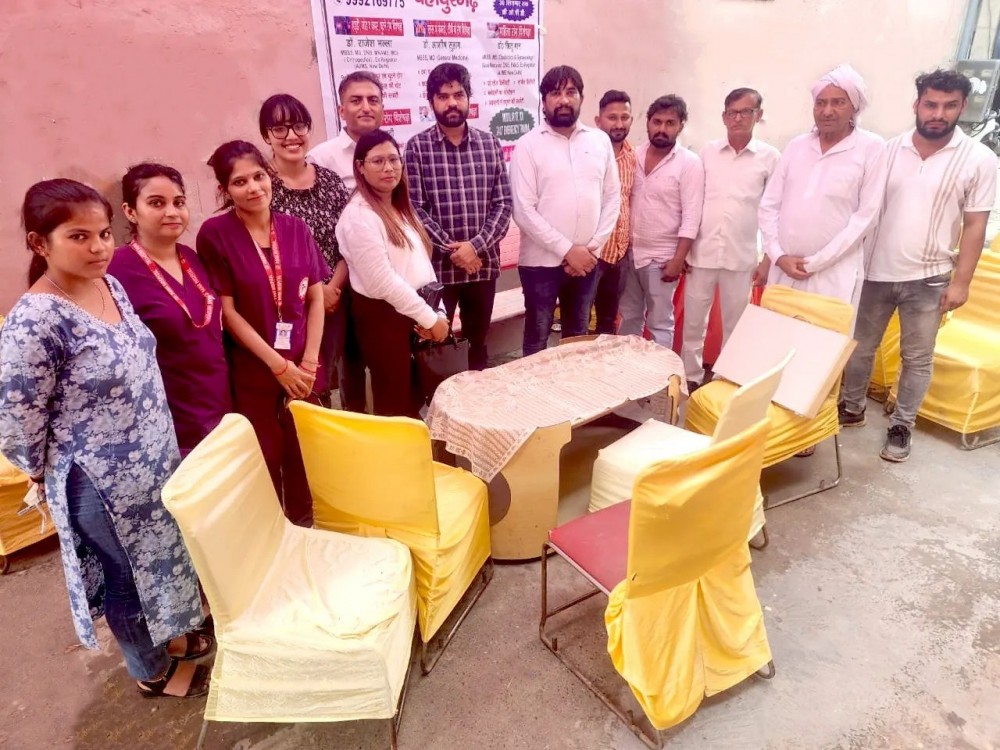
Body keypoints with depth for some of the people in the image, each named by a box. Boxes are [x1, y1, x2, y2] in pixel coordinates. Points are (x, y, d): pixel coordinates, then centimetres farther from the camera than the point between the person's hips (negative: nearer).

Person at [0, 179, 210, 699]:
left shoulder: (109, 284, -3)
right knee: (127, 572, 15)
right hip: (102, 481, -7)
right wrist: (43, 476, -4)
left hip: (154, 457, 7)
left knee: (161, 553, 25)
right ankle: (152, 670, 40)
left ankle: (167, 633, 52)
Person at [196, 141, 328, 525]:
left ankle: (304, 531, 35)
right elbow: (227, 312, -11)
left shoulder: (295, 227, 2)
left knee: (304, 460, 14)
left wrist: (309, 361, -6)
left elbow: (315, 297, 3)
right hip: (252, 371, -3)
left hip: (302, 368, 3)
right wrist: (278, 365, -13)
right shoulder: (215, 234, -9)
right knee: (265, 463, 9)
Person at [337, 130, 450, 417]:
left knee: (414, 399, 16)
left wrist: (434, 313, -5)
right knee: (393, 405, 3)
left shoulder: (401, 208, 13)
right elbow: (383, 282, -20)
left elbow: (422, 265, 9)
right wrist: (429, 317, -15)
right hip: (383, 316, -8)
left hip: (412, 312, 8)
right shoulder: (359, 216, -15)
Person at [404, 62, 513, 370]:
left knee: (478, 342, 16)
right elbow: (414, 209, -8)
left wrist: (476, 246, -13)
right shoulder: (417, 147, -3)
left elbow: (503, 203, 0)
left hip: (483, 263, 3)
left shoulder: (490, 144, 5)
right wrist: (452, 249, -16)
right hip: (437, 265, -2)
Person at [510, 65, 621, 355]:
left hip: (586, 260, 4)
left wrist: (593, 247, -6)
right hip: (541, 261, -3)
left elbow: (613, 197, 7)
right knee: (537, 339, 7)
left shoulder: (600, 141, 6)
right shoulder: (528, 146, -6)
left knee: (578, 337, 16)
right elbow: (523, 211, -12)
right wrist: (567, 250, -15)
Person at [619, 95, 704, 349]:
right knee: (629, 318, 15)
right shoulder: (635, 156, 5)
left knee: (659, 324, 3)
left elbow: (691, 217, -13)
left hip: (661, 258, -5)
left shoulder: (689, 163, -10)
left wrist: (678, 260, -17)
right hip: (629, 253, 5)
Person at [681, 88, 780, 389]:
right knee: (693, 323, 8)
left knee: (735, 327, 9)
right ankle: (691, 378, 23)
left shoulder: (770, 157, 0)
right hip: (702, 253, 2)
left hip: (742, 257, -1)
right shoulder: (707, 151, 4)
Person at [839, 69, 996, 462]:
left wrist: (961, 281, -8)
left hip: (928, 279, -1)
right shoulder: (889, 150, 0)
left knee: (917, 359, 8)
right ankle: (852, 408, 32)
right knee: (860, 346, 13)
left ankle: (901, 426, 24)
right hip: (876, 271, 2)